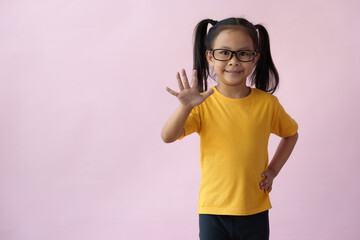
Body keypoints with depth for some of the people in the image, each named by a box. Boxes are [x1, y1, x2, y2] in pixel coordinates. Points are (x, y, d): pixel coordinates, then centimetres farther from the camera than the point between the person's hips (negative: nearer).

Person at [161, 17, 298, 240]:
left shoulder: (267, 103, -4)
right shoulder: (203, 104, -8)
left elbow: (291, 134, 15)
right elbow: (168, 137, -20)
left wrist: (273, 171, 4)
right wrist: (185, 107, -37)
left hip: (255, 212, 1)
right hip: (213, 210, -1)